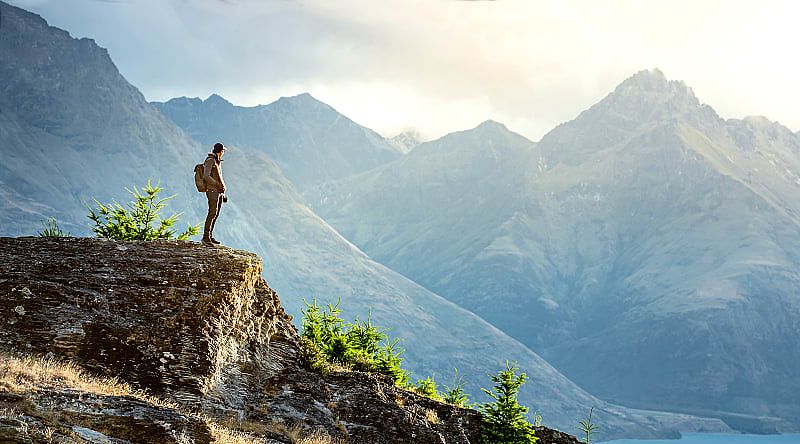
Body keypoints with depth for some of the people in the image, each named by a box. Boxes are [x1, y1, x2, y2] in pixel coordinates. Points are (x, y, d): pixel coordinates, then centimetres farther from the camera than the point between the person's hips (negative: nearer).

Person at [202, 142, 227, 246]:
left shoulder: (217, 162, 19)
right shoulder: (210, 161, -10)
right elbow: (206, 176, -20)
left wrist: (223, 193, 21)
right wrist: (218, 185, -18)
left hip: (219, 191, 9)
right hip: (212, 190, -9)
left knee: (216, 214, 6)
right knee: (212, 213, -15)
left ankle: (210, 236, 9)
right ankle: (206, 237, -17)